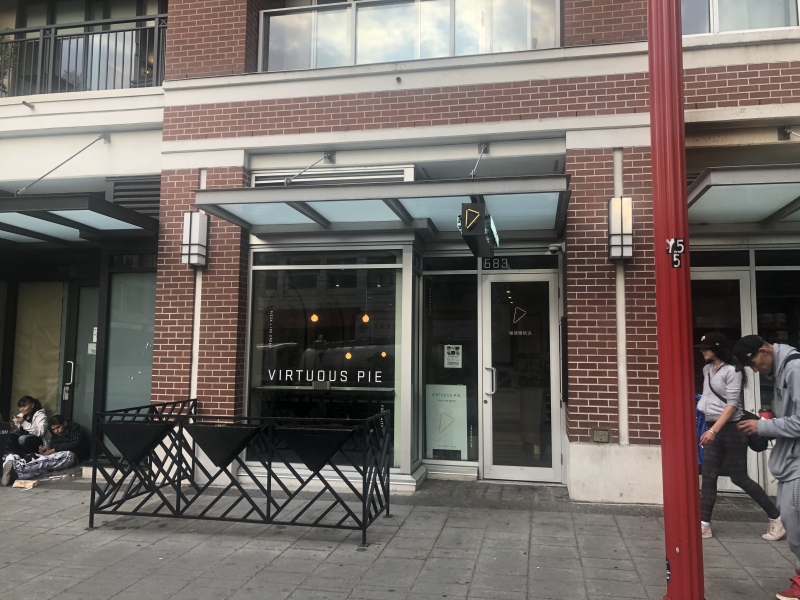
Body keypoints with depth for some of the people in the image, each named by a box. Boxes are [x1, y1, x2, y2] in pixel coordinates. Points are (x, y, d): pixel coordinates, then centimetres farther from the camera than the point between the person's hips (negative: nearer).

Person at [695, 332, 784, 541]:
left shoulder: (732, 371, -14)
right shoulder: (707, 369, 10)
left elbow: (732, 404, -19)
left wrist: (714, 430, -25)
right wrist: (709, 429, 19)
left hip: (732, 429, -7)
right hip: (713, 428, 7)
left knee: (739, 478, 1)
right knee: (708, 477, 3)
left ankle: (776, 518, 19)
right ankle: (704, 525, 6)